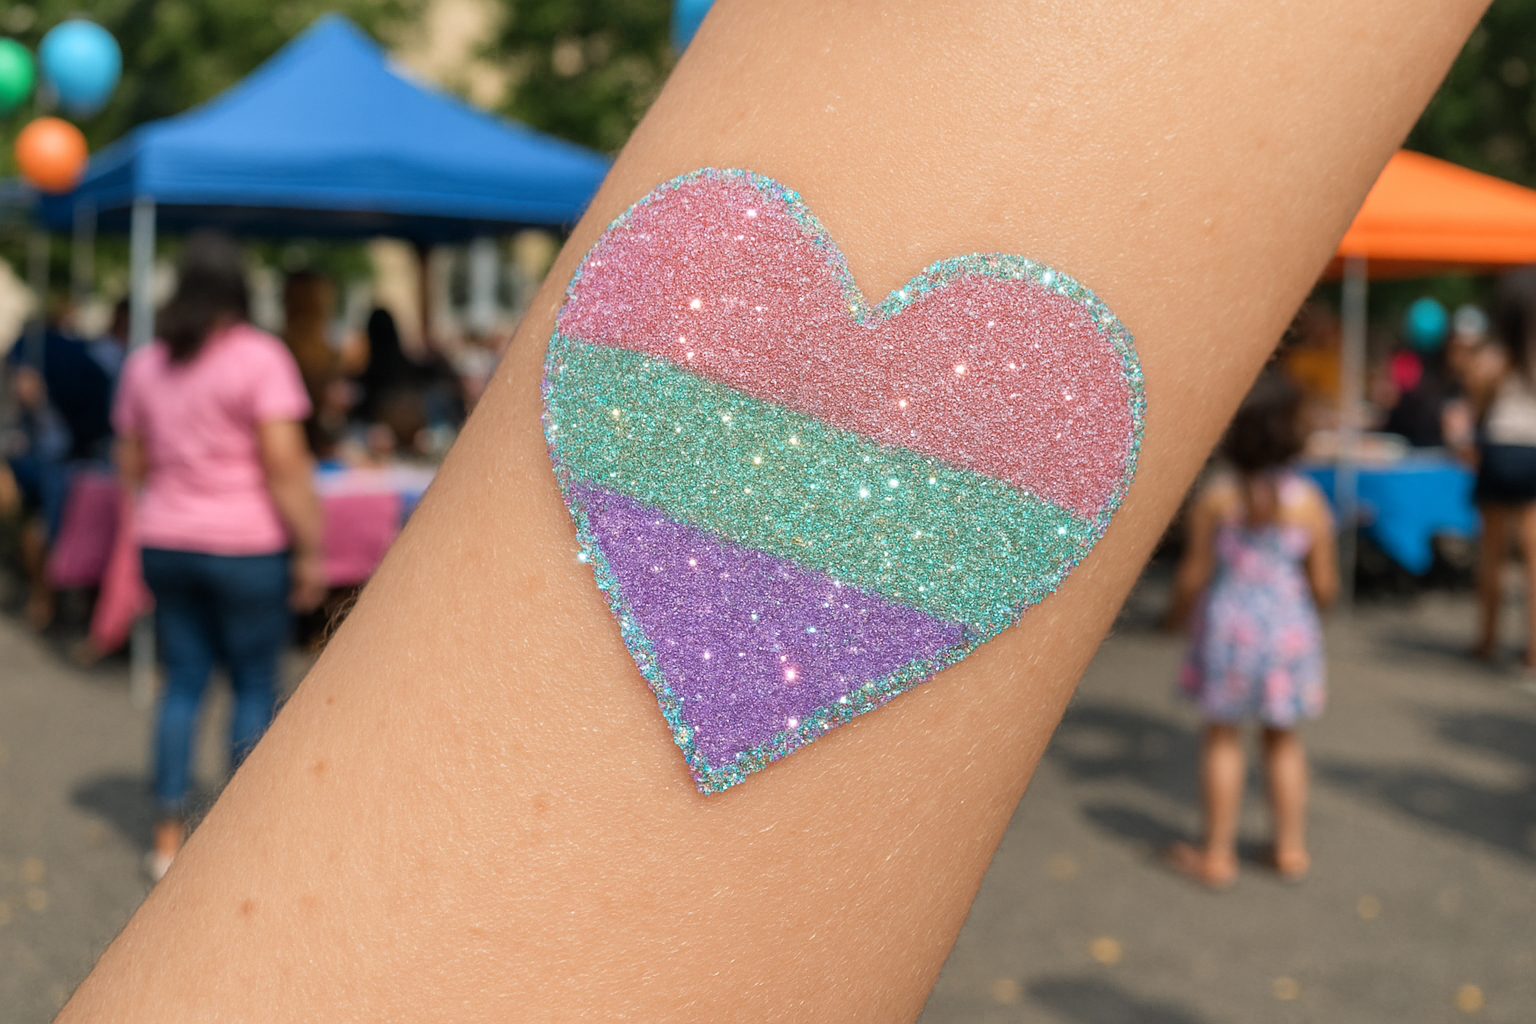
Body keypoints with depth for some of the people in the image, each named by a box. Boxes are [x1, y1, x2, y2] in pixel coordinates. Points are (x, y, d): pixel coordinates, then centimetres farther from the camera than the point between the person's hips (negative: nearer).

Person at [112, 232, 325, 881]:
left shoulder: (144, 364, 9)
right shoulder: (260, 357, -9)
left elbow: (131, 466, 14)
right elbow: (284, 465, -16)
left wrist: (144, 536, 23)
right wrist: (310, 548, -11)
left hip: (165, 542, 5)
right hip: (246, 545, -5)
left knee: (182, 684, 10)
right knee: (255, 686, 5)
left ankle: (169, 838, 12)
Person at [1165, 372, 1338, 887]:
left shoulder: (1215, 497, -12)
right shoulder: (1308, 501, -10)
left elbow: (1194, 574, -8)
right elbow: (1323, 583, -6)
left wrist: (1178, 611, 11)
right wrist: (1314, 604, 17)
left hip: (1228, 626, -1)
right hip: (1289, 628, 1)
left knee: (1223, 735, 13)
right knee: (1283, 738, 19)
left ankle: (1218, 854, 18)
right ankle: (1291, 848, 27)